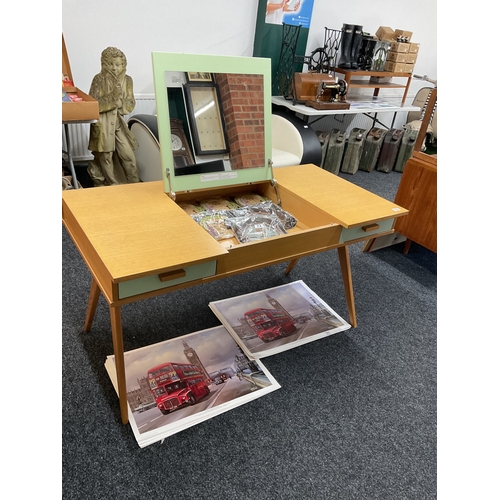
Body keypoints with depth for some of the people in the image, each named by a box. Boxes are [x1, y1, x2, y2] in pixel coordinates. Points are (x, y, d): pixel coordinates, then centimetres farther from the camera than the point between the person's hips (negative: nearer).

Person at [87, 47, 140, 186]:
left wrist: (120, 100, -16)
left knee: (128, 154, 0)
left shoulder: (127, 80, 2)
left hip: (118, 121, 3)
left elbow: (131, 105, 4)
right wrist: (112, 97, -21)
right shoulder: (99, 79, -8)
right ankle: (113, 185, 15)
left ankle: (134, 183, 13)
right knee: (106, 156, 3)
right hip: (102, 122, -3)